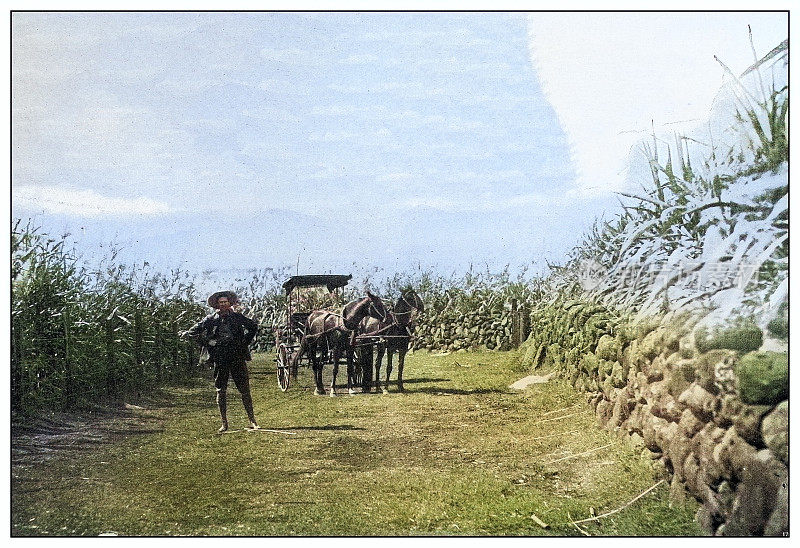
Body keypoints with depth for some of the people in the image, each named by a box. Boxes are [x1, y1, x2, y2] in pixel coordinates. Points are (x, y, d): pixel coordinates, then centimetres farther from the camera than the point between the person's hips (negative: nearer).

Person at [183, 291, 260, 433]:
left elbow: (253, 326, 17)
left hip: (237, 357, -1)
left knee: (245, 390, -1)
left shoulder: (237, 317, 6)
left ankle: (252, 420, 5)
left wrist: (245, 343, 8)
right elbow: (192, 332, 11)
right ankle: (224, 423, 9)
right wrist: (206, 344, 2)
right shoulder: (210, 319, 6)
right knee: (221, 391, 2)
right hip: (219, 359, 1)